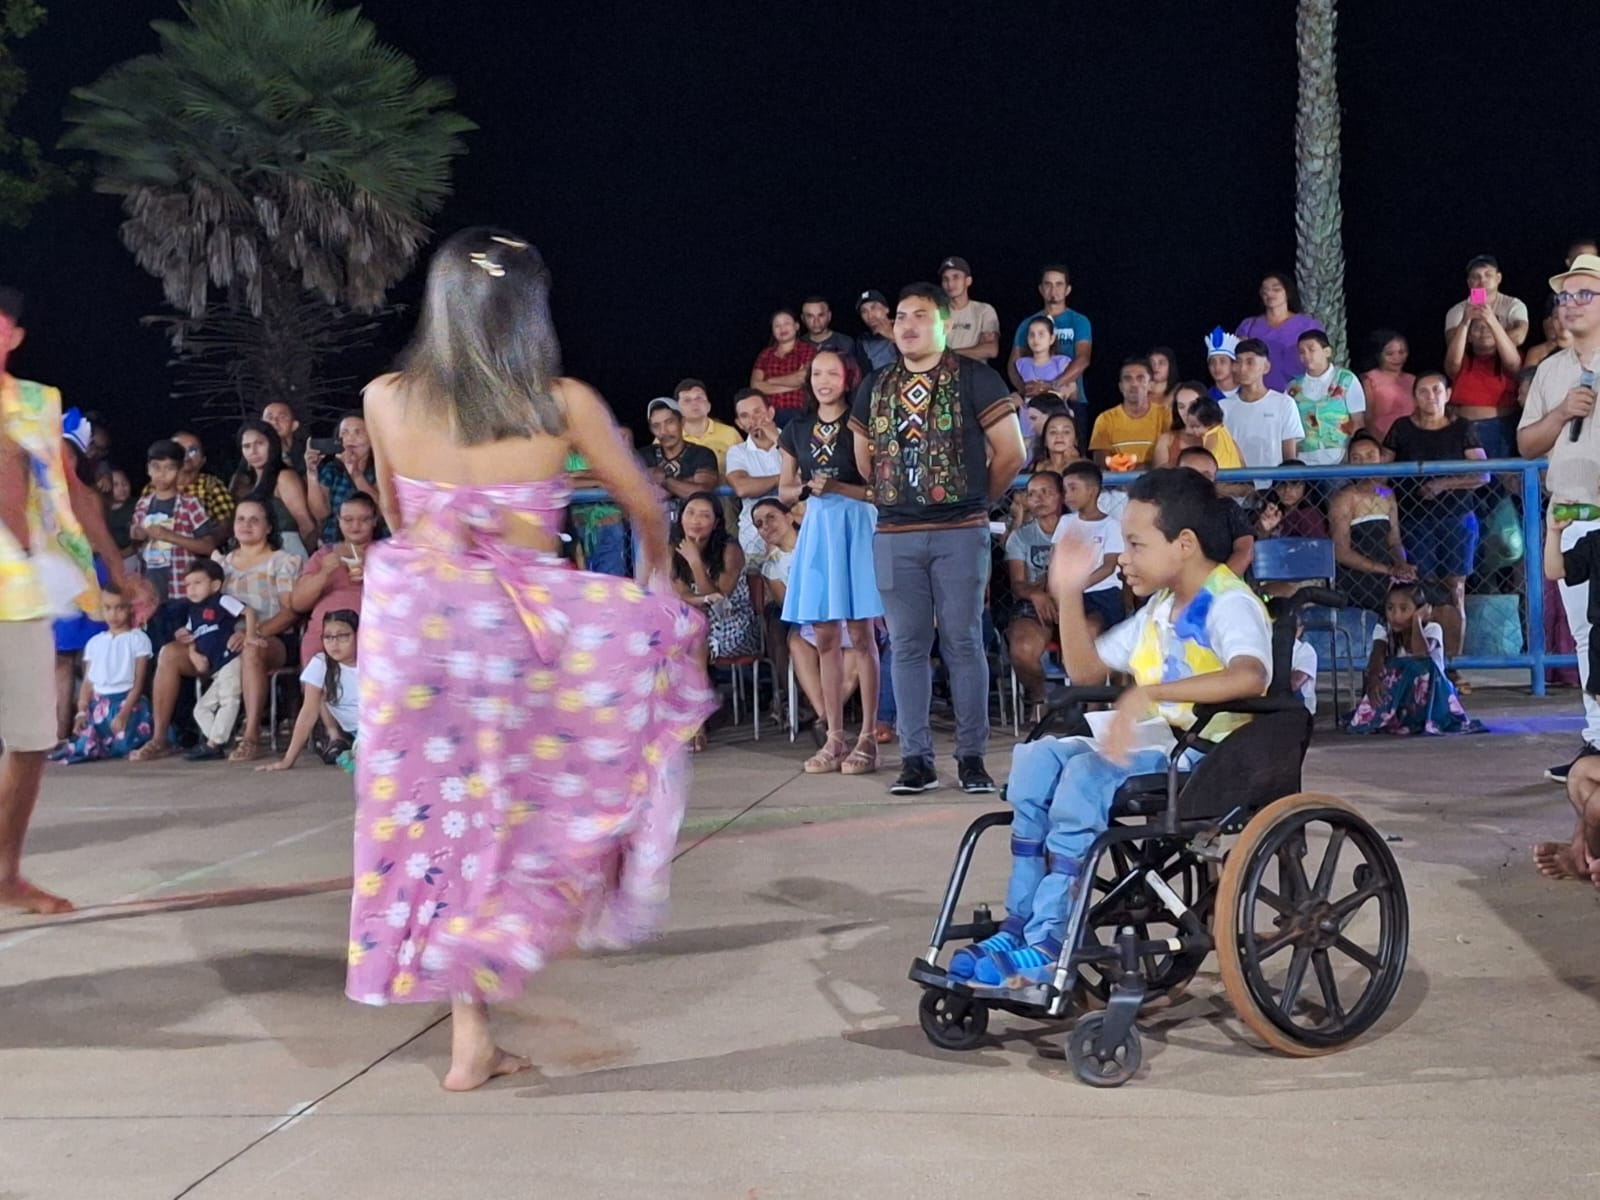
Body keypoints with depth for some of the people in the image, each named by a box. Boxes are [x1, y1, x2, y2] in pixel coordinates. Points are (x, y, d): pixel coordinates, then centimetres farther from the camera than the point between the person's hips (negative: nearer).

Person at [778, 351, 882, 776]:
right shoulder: (797, 430, 13)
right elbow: (784, 491, 15)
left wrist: (836, 487, -17)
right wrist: (809, 488, -5)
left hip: (855, 526, -5)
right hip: (816, 529, 5)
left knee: (860, 634, -5)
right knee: (825, 639, 4)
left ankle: (867, 738, -1)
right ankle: (835, 738, 10)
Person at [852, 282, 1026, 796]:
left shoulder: (974, 378, -2)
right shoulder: (875, 386, 12)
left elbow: (1010, 452, -2)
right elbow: (864, 455, 24)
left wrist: (979, 499, 7)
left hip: (960, 533, -4)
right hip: (895, 535, 4)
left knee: (963, 644, -1)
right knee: (907, 647, 4)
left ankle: (972, 756, 6)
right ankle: (916, 759, 9)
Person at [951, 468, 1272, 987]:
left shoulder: (1230, 605, -12)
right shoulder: (1161, 609, 17)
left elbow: (1250, 675, -34)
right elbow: (1085, 667, 25)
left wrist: (1148, 693, -42)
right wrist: (1070, 595, 10)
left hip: (1210, 758, -9)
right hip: (1156, 745, 9)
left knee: (1087, 776, -29)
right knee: (1039, 757, -10)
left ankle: (1047, 945, -25)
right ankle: (1019, 924, -13)